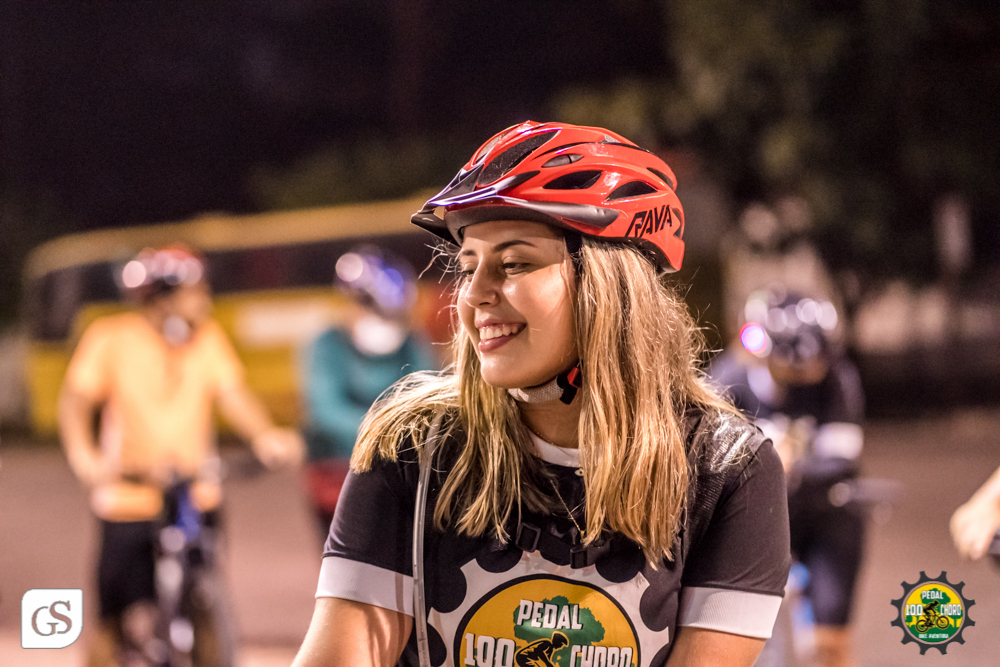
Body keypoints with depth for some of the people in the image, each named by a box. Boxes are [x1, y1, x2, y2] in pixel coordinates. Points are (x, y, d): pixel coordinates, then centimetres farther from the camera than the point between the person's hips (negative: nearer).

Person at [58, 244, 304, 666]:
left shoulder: (208, 338, 5)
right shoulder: (111, 339, -4)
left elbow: (232, 393, -6)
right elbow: (76, 399, -9)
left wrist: (264, 436, -25)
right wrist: (82, 454, -28)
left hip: (197, 500, 3)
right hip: (129, 499, -3)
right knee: (121, 621, 0)